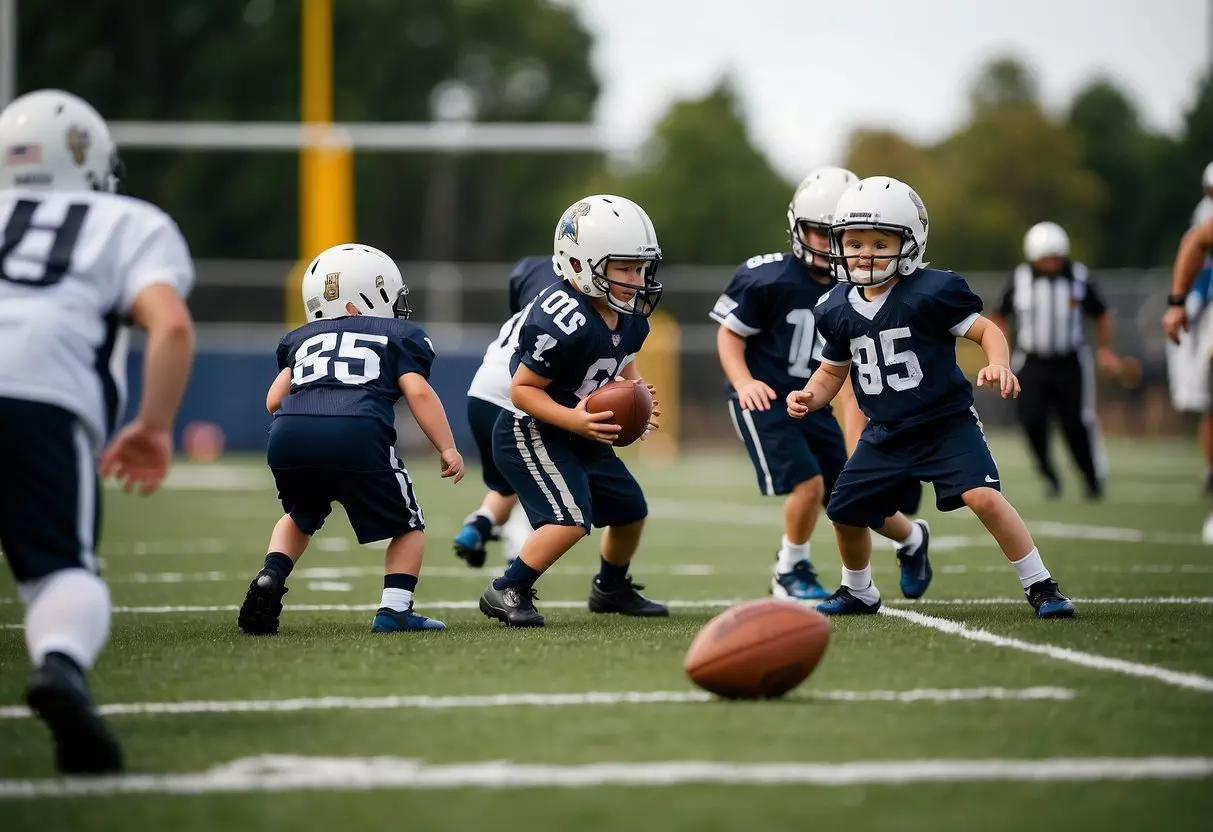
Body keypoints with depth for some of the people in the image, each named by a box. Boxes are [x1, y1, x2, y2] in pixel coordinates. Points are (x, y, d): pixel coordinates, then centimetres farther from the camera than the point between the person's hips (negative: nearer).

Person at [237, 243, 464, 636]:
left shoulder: (303, 338, 32)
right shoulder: (400, 335, 23)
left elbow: (274, 400, 22)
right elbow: (418, 392, 6)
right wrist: (448, 449, 5)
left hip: (288, 434, 4)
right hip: (356, 436, -3)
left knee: (301, 518, 33)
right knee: (408, 526, 18)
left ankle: (270, 578, 10)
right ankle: (394, 609, 3)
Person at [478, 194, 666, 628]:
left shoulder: (630, 318, -2)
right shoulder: (564, 323, -31)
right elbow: (522, 389, -25)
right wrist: (575, 420, -34)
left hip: (583, 436, 9)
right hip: (530, 434, -9)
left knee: (630, 510, 17)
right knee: (571, 518, -24)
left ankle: (611, 589, 42)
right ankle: (506, 592, -10)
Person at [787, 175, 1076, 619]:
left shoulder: (930, 293, -16)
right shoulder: (837, 309, 1)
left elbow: (986, 330, -14)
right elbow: (833, 370, 14)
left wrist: (999, 365, -34)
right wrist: (810, 397, -6)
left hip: (946, 422, -6)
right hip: (886, 434, 6)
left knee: (983, 496, -24)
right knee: (845, 513, 10)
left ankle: (1040, 586, -11)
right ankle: (859, 592, 39)